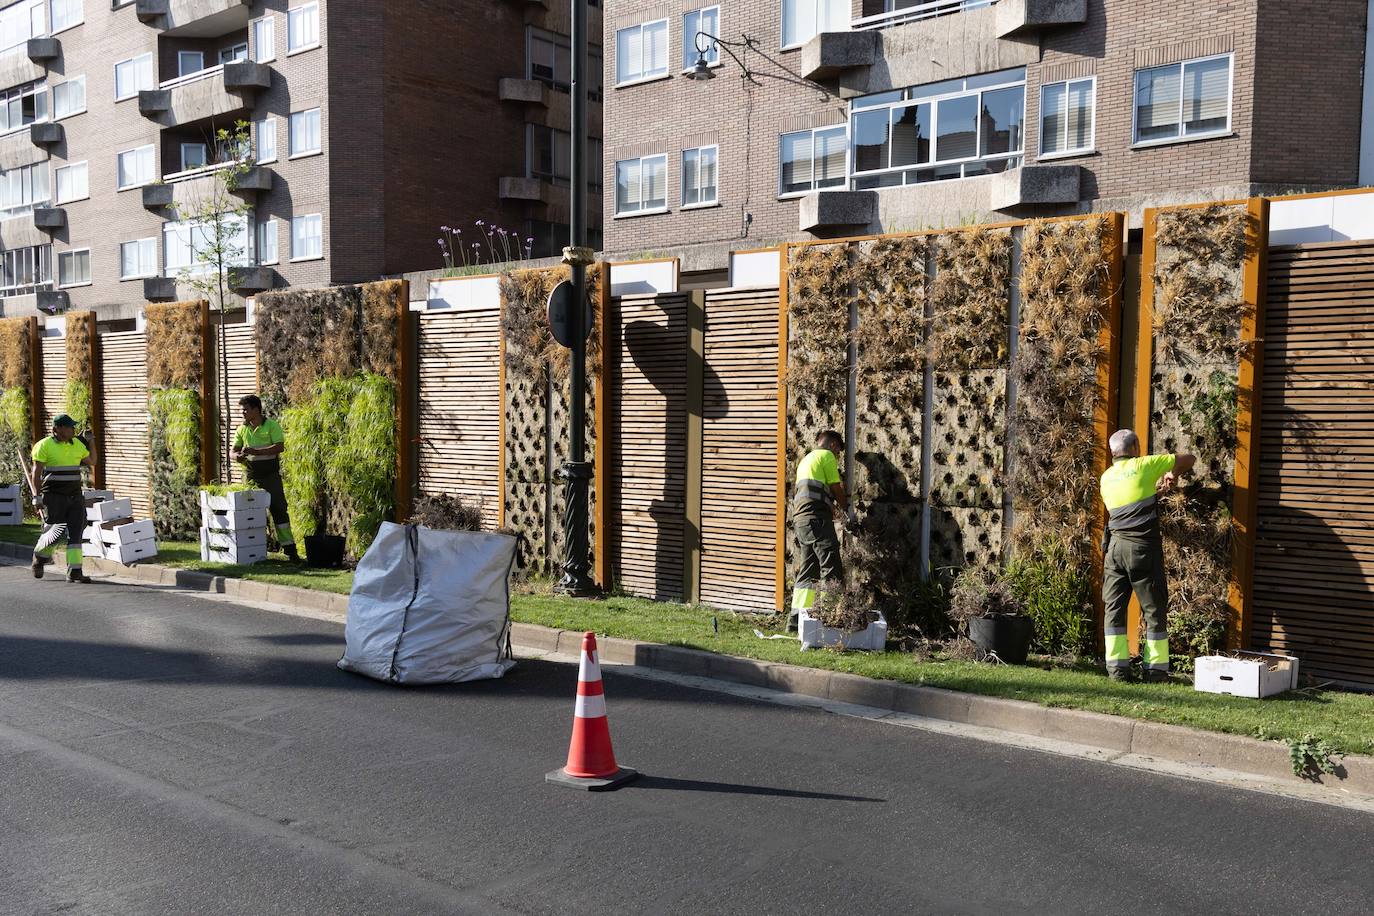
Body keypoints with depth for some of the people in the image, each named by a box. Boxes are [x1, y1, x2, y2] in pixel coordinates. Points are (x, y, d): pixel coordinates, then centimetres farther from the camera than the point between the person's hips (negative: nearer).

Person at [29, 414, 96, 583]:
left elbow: (91, 461, 23)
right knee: (56, 532, -4)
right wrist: (36, 496, -15)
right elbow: (36, 472, -8)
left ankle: (74, 572, -5)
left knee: (76, 532, -4)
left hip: (75, 496, 5)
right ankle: (40, 556, 26)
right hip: (53, 497, -5)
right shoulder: (44, 445, -6)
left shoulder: (77, 444, 10)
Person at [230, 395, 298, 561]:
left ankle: (289, 548, -5)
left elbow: (280, 447, -17)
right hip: (252, 475, 5)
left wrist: (256, 451, -24)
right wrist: (237, 456, -16)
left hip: (271, 474, -5)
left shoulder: (272, 425, -6)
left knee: (279, 508, -6)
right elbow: (233, 450, 9)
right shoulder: (242, 429, 9)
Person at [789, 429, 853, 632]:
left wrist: (834, 510, 32)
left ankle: (796, 617, 10)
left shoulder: (806, 460, 29)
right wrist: (847, 508, 15)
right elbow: (836, 488, -1)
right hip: (816, 518, -9)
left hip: (801, 517, 9)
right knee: (831, 569, -10)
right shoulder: (826, 455, 1)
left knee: (808, 571, 11)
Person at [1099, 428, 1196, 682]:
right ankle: (1155, 668, 5)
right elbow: (1189, 459, 9)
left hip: (1115, 545, 4)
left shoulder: (1106, 477, 13)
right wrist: (1174, 473, 26)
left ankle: (1117, 668, 3)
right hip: (1143, 547, -4)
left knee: (1114, 608, 7)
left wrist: (1157, 486, 33)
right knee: (1154, 609, 4)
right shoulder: (1144, 465, 0)